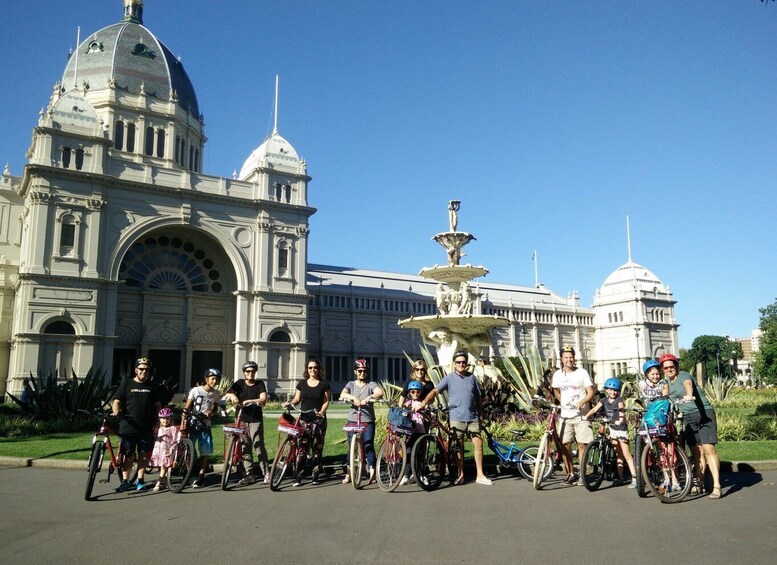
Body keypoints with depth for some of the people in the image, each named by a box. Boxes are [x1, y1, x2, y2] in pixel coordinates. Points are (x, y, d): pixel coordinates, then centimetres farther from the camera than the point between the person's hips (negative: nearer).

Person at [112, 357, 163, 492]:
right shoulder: (126, 384, 6)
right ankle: (125, 481, 12)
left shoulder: (152, 387, 13)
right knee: (129, 455, 1)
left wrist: (157, 422, 6)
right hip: (128, 427, -2)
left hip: (146, 429, 2)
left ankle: (140, 480, 17)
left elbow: (158, 406, 16)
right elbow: (117, 401, 0)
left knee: (144, 455, 6)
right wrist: (116, 411, -20)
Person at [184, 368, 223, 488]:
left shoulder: (216, 394, 0)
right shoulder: (196, 390, -8)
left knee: (205, 453, 0)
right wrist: (183, 423, -14)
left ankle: (200, 477, 13)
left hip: (205, 425, 2)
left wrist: (211, 413, -9)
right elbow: (186, 408, -5)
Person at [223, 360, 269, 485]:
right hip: (242, 420, 2)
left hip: (256, 420, -2)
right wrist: (232, 396, -30)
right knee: (245, 448, 5)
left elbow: (263, 400, -14)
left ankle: (266, 473, 1)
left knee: (259, 446, -6)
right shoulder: (239, 383, 6)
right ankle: (249, 474, 12)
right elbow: (227, 395, -6)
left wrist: (250, 401, -32)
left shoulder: (260, 384, 1)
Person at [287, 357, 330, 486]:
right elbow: (297, 399, 11)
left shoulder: (324, 384, 5)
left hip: (319, 419, -1)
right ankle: (298, 476, -4)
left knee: (317, 448, 1)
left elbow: (326, 401, 3)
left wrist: (321, 411, -15)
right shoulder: (302, 383, 10)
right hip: (304, 418, 1)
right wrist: (290, 403, -10)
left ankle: (316, 476, 9)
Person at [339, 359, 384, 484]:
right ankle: (349, 474, 14)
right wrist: (353, 397, -29)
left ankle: (372, 473, -2)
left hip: (368, 421, -2)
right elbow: (342, 394, -10)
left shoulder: (371, 384, 4)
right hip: (353, 420, 2)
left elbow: (380, 393, -16)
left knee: (369, 446, -7)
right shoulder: (351, 384, 10)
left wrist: (369, 398, -34)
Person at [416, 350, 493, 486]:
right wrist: (424, 403, -26)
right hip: (457, 418, -3)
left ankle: (480, 475, 9)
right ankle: (461, 475, 16)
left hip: (472, 418, 3)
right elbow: (435, 391, -13)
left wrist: (480, 415, 14)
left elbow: (478, 398, 14)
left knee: (478, 444, 1)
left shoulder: (472, 377, 8)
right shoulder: (449, 378, -2)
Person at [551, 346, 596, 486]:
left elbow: (591, 392, -3)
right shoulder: (557, 375, 7)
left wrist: (581, 402, -20)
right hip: (565, 415, 3)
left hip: (580, 415, -3)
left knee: (582, 445, -2)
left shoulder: (582, 373, -2)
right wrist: (563, 402, 7)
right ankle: (571, 474, 14)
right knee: (565, 445, 1)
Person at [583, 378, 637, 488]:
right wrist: (586, 416, -23)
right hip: (612, 429, 6)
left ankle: (634, 478, -4)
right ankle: (620, 478, 22)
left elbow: (621, 410, -30)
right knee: (618, 454, 14)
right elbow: (595, 409, -7)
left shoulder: (619, 400, -11)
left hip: (621, 428, -6)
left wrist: (620, 419, -49)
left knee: (626, 455, -7)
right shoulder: (604, 400, 3)